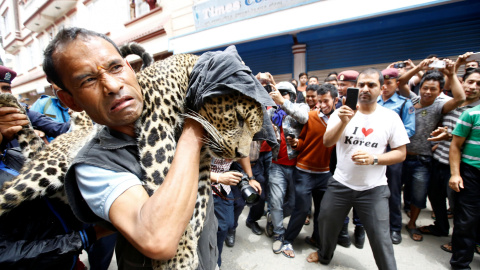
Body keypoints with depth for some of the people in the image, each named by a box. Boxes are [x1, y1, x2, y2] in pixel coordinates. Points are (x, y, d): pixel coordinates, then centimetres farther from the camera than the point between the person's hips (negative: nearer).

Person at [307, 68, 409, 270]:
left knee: (380, 238, 5)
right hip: (340, 184, 2)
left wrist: (373, 159, -19)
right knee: (326, 224, 18)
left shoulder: (391, 117, -4)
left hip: (374, 189, -1)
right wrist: (344, 122, -33)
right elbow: (327, 142, -17)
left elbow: (401, 153, -2)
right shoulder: (342, 112, -5)